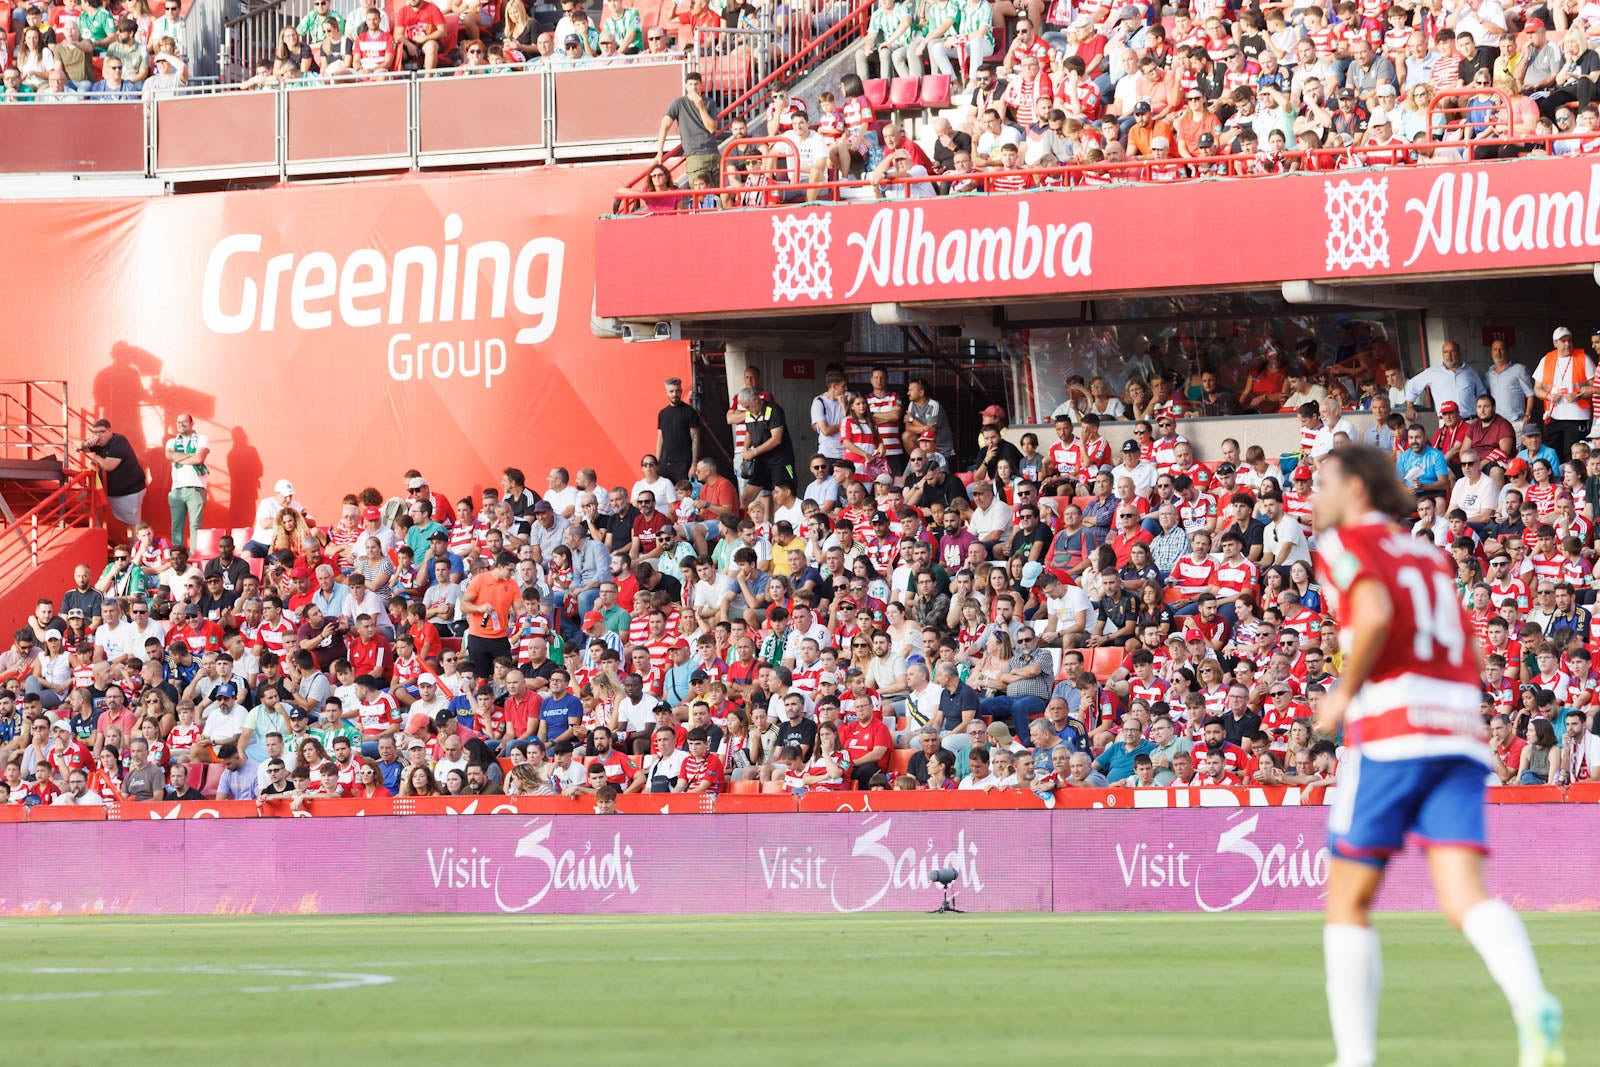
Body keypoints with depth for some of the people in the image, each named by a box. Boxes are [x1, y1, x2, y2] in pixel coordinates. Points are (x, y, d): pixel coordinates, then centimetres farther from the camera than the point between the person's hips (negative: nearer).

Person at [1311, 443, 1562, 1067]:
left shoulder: (1346, 542, 3)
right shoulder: (1432, 558, 26)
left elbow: (1375, 616, -17)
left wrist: (1344, 694, -4)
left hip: (1388, 735, -6)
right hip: (1461, 737, 6)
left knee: (1348, 903, 8)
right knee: (1464, 899, -9)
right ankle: (1534, 1005, -36)